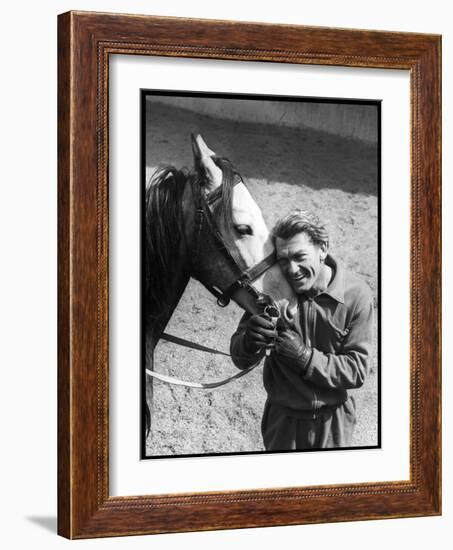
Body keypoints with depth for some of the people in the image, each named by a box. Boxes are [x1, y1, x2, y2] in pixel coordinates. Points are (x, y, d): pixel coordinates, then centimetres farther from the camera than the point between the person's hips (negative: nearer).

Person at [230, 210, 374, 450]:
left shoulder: (356, 294, -15)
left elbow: (357, 370, -15)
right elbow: (240, 360, -8)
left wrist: (304, 357, -27)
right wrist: (249, 343, -32)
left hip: (333, 419, -1)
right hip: (282, 419, 1)